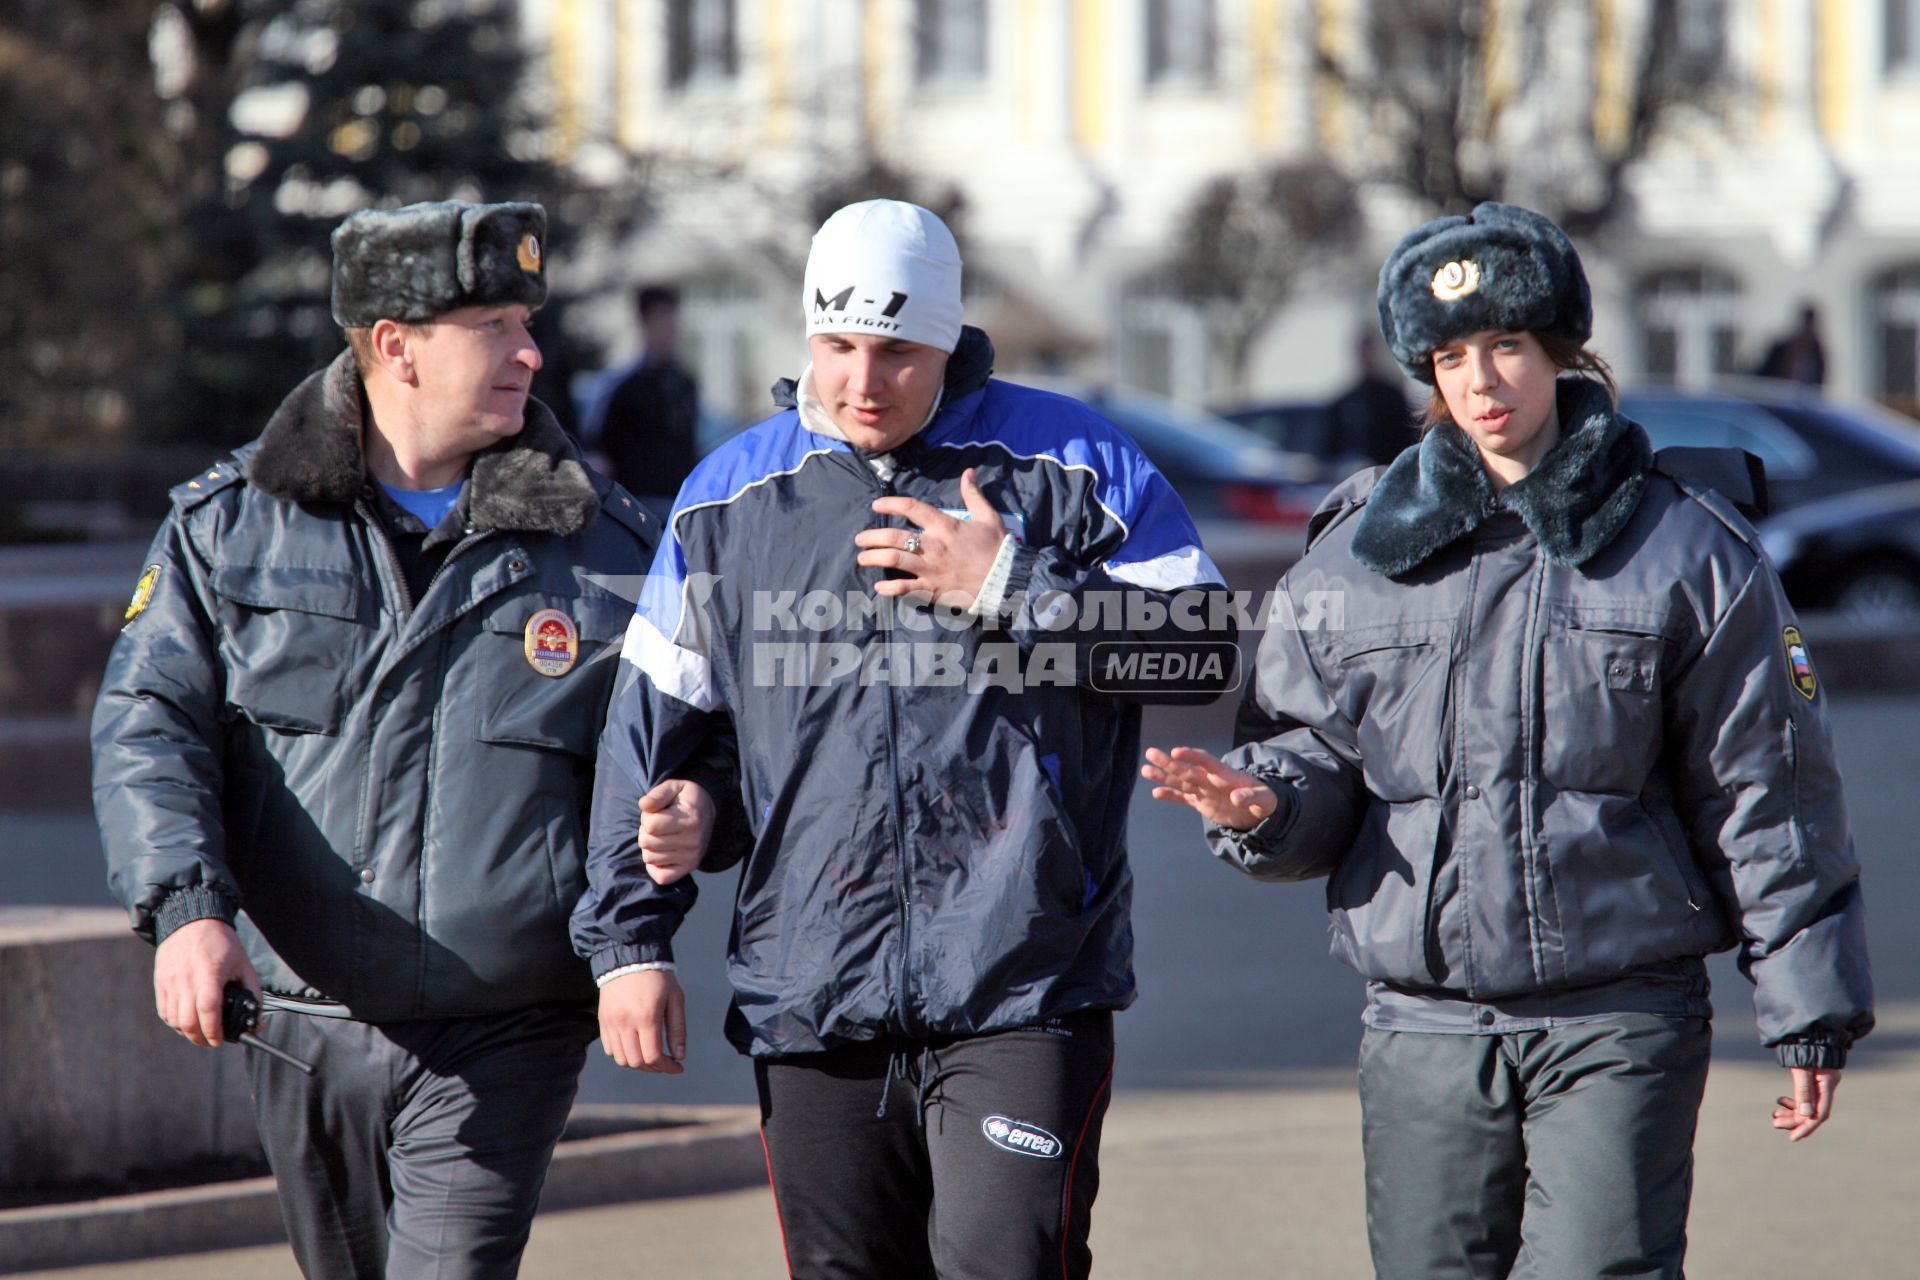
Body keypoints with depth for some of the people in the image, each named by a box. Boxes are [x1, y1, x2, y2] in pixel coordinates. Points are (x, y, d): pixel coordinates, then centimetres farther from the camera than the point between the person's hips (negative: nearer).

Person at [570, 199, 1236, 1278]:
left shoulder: (1072, 467, 2)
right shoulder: (729, 498, 10)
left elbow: (1203, 648, -4)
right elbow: (652, 724, 15)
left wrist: (1012, 589, -13)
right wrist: (629, 938, 12)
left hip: (1022, 992, -3)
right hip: (814, 999, 3)